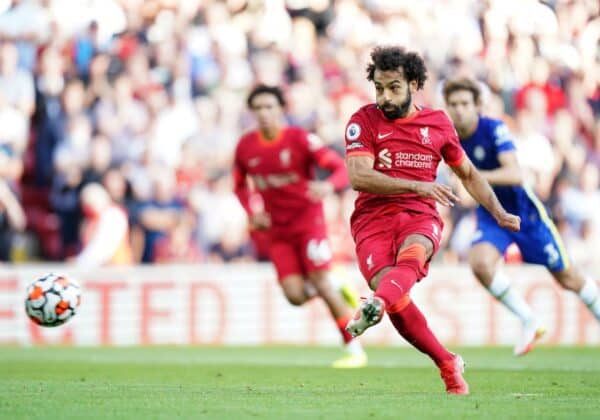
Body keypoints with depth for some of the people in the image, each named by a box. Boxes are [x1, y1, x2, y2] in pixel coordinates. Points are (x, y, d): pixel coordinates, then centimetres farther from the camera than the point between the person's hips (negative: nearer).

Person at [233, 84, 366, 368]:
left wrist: (329, 186, -38)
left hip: (308, 219, -4)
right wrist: (252, 212, 1)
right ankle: (336, 287, 24)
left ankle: (354, 350, -2)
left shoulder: (300, 139, -12)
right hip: (277, 230, 4)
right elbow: (240, 184, 18)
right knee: (295, 295, -10)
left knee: (321, 283, -12)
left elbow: (341, 168, -16)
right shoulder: (246, 147, 1)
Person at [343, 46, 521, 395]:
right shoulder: (364, 121, 4)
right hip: (373, 218, -1)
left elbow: (468, 174, 28)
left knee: (411, 256, -37)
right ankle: (449, 365, -9)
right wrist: (418, 186, -19)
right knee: (397, 298, -25)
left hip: (421, 218, 1)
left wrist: (500, 214, 18)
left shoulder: (438, 123, 13)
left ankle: (374, 306, -67)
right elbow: (358, 176, -11)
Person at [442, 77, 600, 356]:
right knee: (480, 263, -26)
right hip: (491, 214, 4)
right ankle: (528, 322, -9)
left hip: (523, 209, -4)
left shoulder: (494, 129, -24)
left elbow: (515, 175, -37)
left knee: (566, 278, 6)